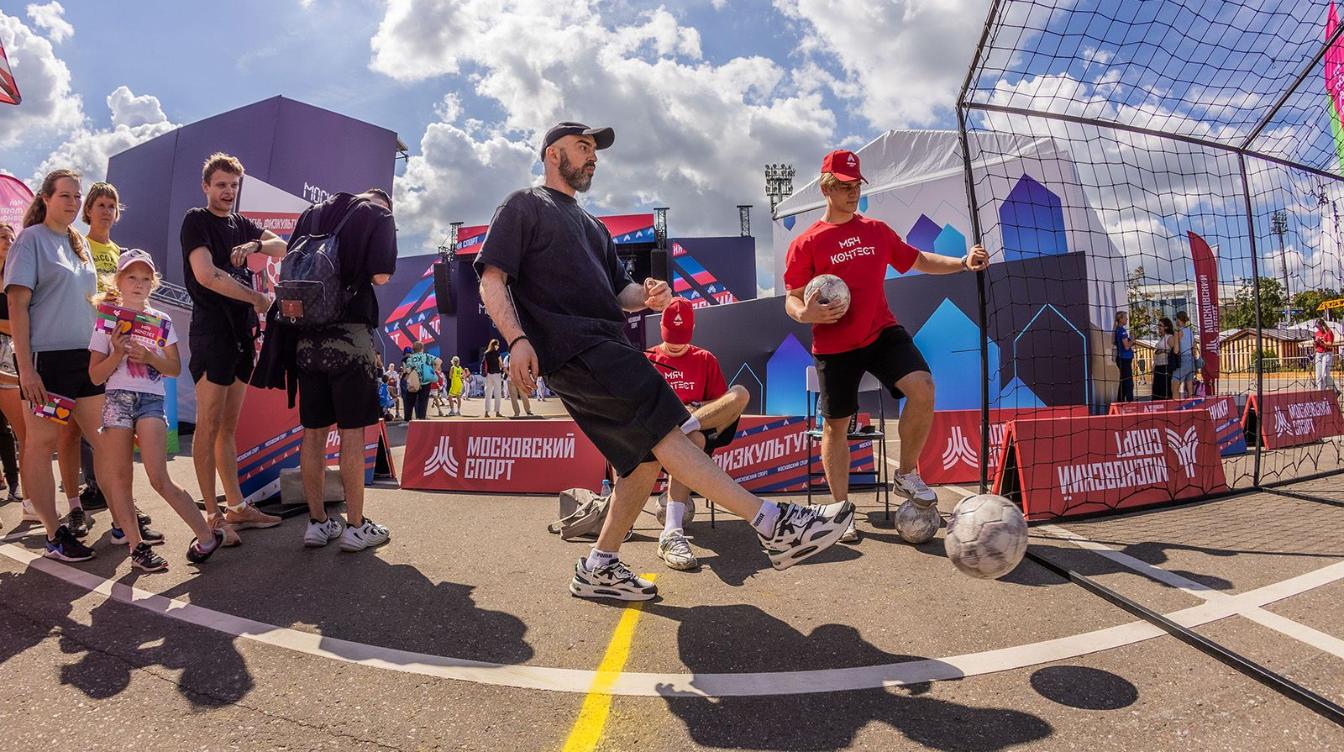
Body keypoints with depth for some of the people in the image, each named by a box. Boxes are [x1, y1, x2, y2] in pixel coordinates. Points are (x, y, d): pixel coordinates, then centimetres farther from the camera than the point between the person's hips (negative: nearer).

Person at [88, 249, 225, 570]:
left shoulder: (162, 321, 10)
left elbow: (175, 368, 8)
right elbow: (95, 376, 2)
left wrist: (149, 357, -9)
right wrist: (118, 353, -14)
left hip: (152, 400, -1)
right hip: (117, 398, 1)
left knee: (159, 479, -9)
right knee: (120, 476, 1)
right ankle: (136, 545, 8)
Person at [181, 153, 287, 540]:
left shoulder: (241, 224, 19)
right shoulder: (196, 220, -2)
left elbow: (284, 247, 10)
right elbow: (207, 275, -15)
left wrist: (255, 245, -9)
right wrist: (259, 299, -11)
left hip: (240, 332, 7)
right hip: (211, 331, -7)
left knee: (229, 426, 11)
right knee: (209, 425, -5)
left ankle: (236, 507, 16)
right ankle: (213, 515, -2)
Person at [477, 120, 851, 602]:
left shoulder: (591, 226, 31)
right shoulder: (523, 206, 8)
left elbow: (619, 291, 23)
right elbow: (491, 279, -3)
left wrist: (646, 296, -1)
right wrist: (518, 339, -20)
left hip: (607, 350, 9)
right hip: (571, 349, -9)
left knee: (645, 458, 3)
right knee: (663, 428, -19)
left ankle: (598, 569, 14)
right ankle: (772, 525, -24)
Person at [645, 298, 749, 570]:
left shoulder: (705, 360, 20)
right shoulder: (646, 360, 16)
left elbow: (725, 406, 12)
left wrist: (697, 411, -8)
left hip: (702, 425, 2)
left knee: (740, 393, -25)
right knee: (693, 439, -41)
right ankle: (672, 533, -54)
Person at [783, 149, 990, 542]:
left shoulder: (877, 231, 10)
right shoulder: (806, 243, -3)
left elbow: (918, 260, 21)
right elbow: (792, 300, -2)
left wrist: (963, 262, 7)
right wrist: (804, 313, -25)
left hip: (883, 332, 3)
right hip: (834, 346, -2)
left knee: (922, 388, -21)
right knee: (836, 425, 3)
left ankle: (906, 476, 1)